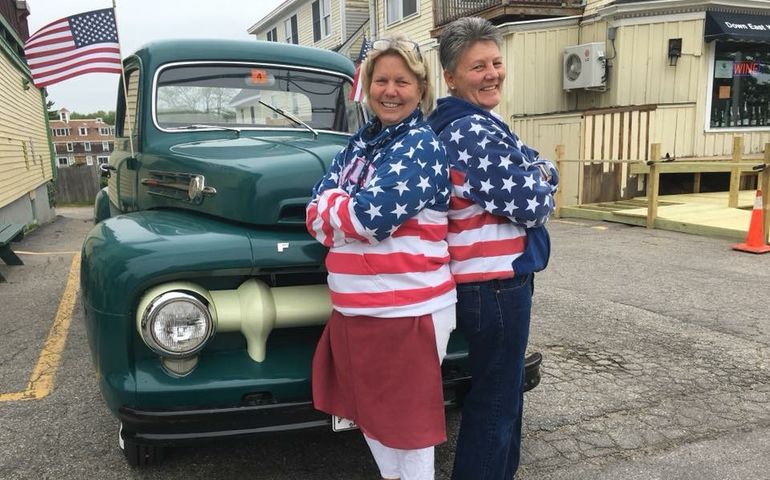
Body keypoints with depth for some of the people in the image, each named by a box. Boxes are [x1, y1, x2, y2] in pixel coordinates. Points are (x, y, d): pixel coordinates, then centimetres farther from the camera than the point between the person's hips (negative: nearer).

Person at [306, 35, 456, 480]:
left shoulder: (421, 145, -11)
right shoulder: (361, 142, 10)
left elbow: (374, 215, -23)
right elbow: (317, 215, 5)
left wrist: (330, 204, -5)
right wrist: (351, 213, -14)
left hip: (408, 310, -7)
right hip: (354, 308, 8)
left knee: (409, 418, 9)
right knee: (368, 409, 21)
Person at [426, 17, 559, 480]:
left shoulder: (473, 123, 12)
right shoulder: (475, 132, -20)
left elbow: (541, 171, 13)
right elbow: (532, 205, -21)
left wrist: (537, 175, -8)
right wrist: (542, 183, -1)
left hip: (494, 277, 11)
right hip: (495, 284, -11)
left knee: (503, 390, 23)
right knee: (494, 400, 3)